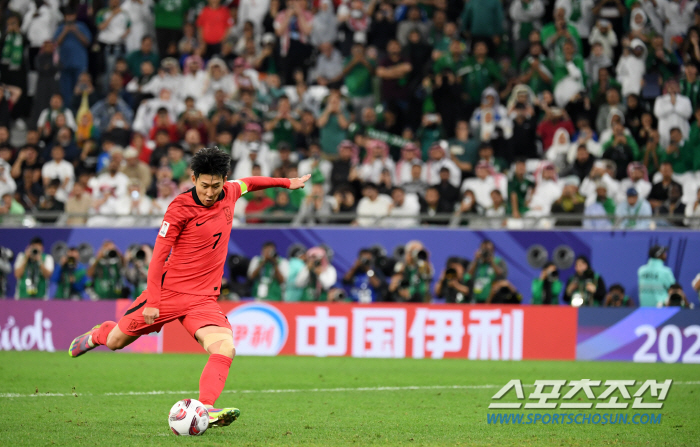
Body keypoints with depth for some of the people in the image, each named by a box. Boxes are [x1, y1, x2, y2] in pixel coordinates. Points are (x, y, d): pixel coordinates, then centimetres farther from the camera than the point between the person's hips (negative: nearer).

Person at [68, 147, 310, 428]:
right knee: (116, 341, 10)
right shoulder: (181, 208, -13)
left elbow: (248, 183, 28)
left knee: (225, 349, -24)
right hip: (168, 291, -3)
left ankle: (205, 408, -36)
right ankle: (99, 334, 46)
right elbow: (159, 255, -12)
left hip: (203, 300, 3)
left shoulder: (230, 193, 3)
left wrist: (287, 182, 38)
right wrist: (153, 300, -18)